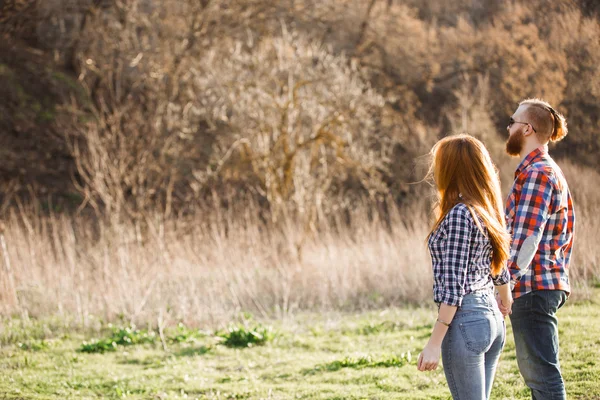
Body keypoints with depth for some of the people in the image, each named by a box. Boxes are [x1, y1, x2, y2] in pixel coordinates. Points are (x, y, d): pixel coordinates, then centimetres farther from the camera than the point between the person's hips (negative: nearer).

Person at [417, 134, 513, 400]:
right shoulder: (487, 211, 10)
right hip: (491, 317, 9)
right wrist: (506, 298, 45)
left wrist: (434, 343, -19)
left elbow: (454, 285, -19)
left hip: (464, 319, -9)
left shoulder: (459, 214, -15)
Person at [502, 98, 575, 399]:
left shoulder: (535, 173, -14)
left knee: (542, 373, -8)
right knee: (536, 373, 15)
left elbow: (526, 240, -21)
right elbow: (565, 231, 21)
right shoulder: (550, 171, 19)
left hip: (533, 287, -11)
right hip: (551, 280, 11)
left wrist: (505, 287, -23)